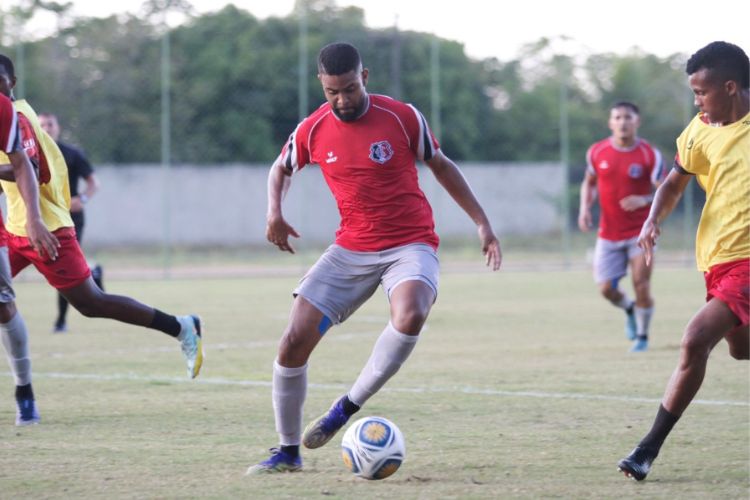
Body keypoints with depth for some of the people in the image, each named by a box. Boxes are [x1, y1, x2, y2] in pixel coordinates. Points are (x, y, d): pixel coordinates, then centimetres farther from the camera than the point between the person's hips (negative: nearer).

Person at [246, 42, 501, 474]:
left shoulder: (402, 117, -8)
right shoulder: (312, 131, -2)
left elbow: (441, 165, 7)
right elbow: (282, 168, 19)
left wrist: (482, 222, 6)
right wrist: (275, 212, -1)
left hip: (411, 245, -3)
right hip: (350, 250, 3)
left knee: (409, 315, -36)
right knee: (295, 340, -9)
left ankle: (347, 407, -19)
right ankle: (288, 451, 9)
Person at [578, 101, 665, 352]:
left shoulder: (649, 155, -10)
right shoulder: (597, 152, -2)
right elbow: (589, 182, 15)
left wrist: (644, 200, -30)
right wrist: (585, 208, -2)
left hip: (640, 231, -3)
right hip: (609, 234, 3)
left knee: (641, 285, -11)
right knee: (606, 289, -1)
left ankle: (642, 336, 11)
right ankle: (630, 310, 34)